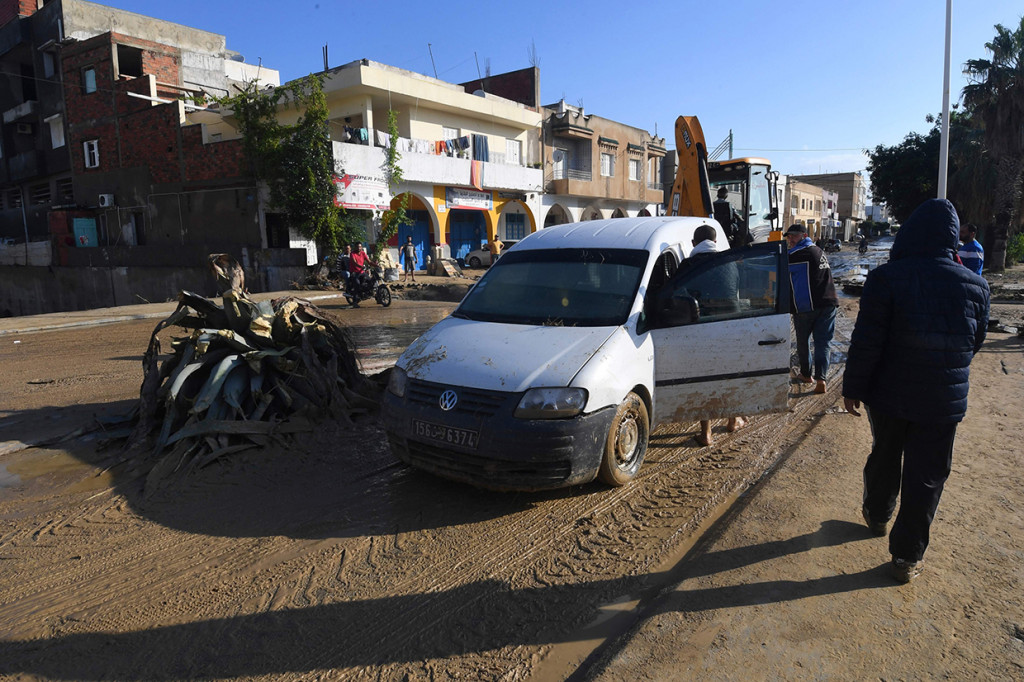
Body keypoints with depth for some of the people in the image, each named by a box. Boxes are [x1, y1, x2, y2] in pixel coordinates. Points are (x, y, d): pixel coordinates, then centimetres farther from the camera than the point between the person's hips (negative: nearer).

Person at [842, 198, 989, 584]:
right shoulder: (975, 287, -4)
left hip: (889, 394, -1)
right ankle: (908, 556, 17)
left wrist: (853, 387, -6)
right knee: (926, 478, 9)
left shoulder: (886, 278, -15)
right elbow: (974, 345, 8)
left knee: (884, 456, 21)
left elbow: (866, 343, -15)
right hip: (944, 402, 1)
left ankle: (877, 516, 43)